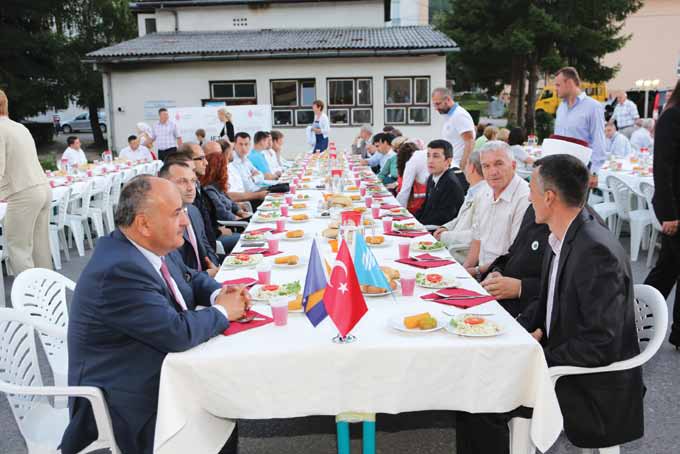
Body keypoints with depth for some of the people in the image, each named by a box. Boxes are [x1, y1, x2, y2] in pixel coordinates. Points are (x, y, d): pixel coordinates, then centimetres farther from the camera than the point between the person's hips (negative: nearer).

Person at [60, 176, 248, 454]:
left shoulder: (153, 246, -2)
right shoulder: (119, 270, -28)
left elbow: (191, 278, 15)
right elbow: (178, 333, -30)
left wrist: (219, 294, -5)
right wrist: (222, 311, -13)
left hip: (157, 368, 8)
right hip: (129, 403, -8)